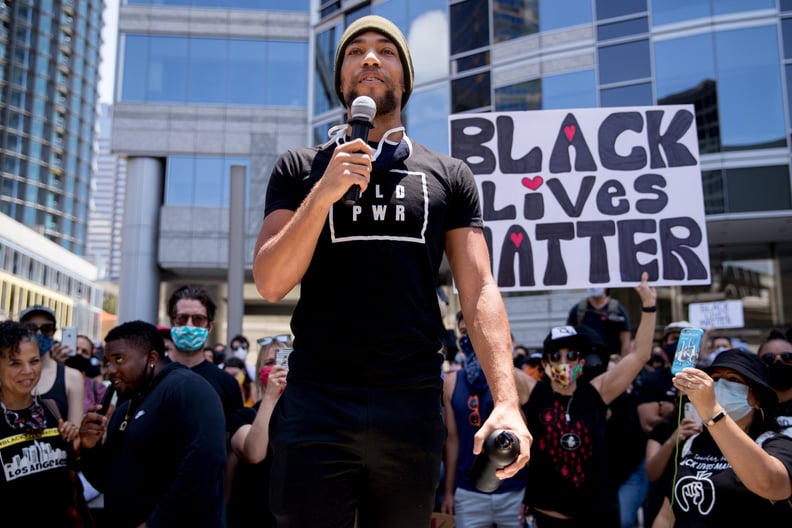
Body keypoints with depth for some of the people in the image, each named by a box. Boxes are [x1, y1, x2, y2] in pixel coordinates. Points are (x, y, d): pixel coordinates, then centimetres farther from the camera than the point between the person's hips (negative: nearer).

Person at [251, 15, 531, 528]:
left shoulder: (449, 175, 9)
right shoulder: (299, 169, 8)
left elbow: (480, 289, 0)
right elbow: (270, 284, -1)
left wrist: (507, 400, -13)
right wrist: (325, 192, -13)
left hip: (413, 408, 1)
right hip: (315, 406, 0)